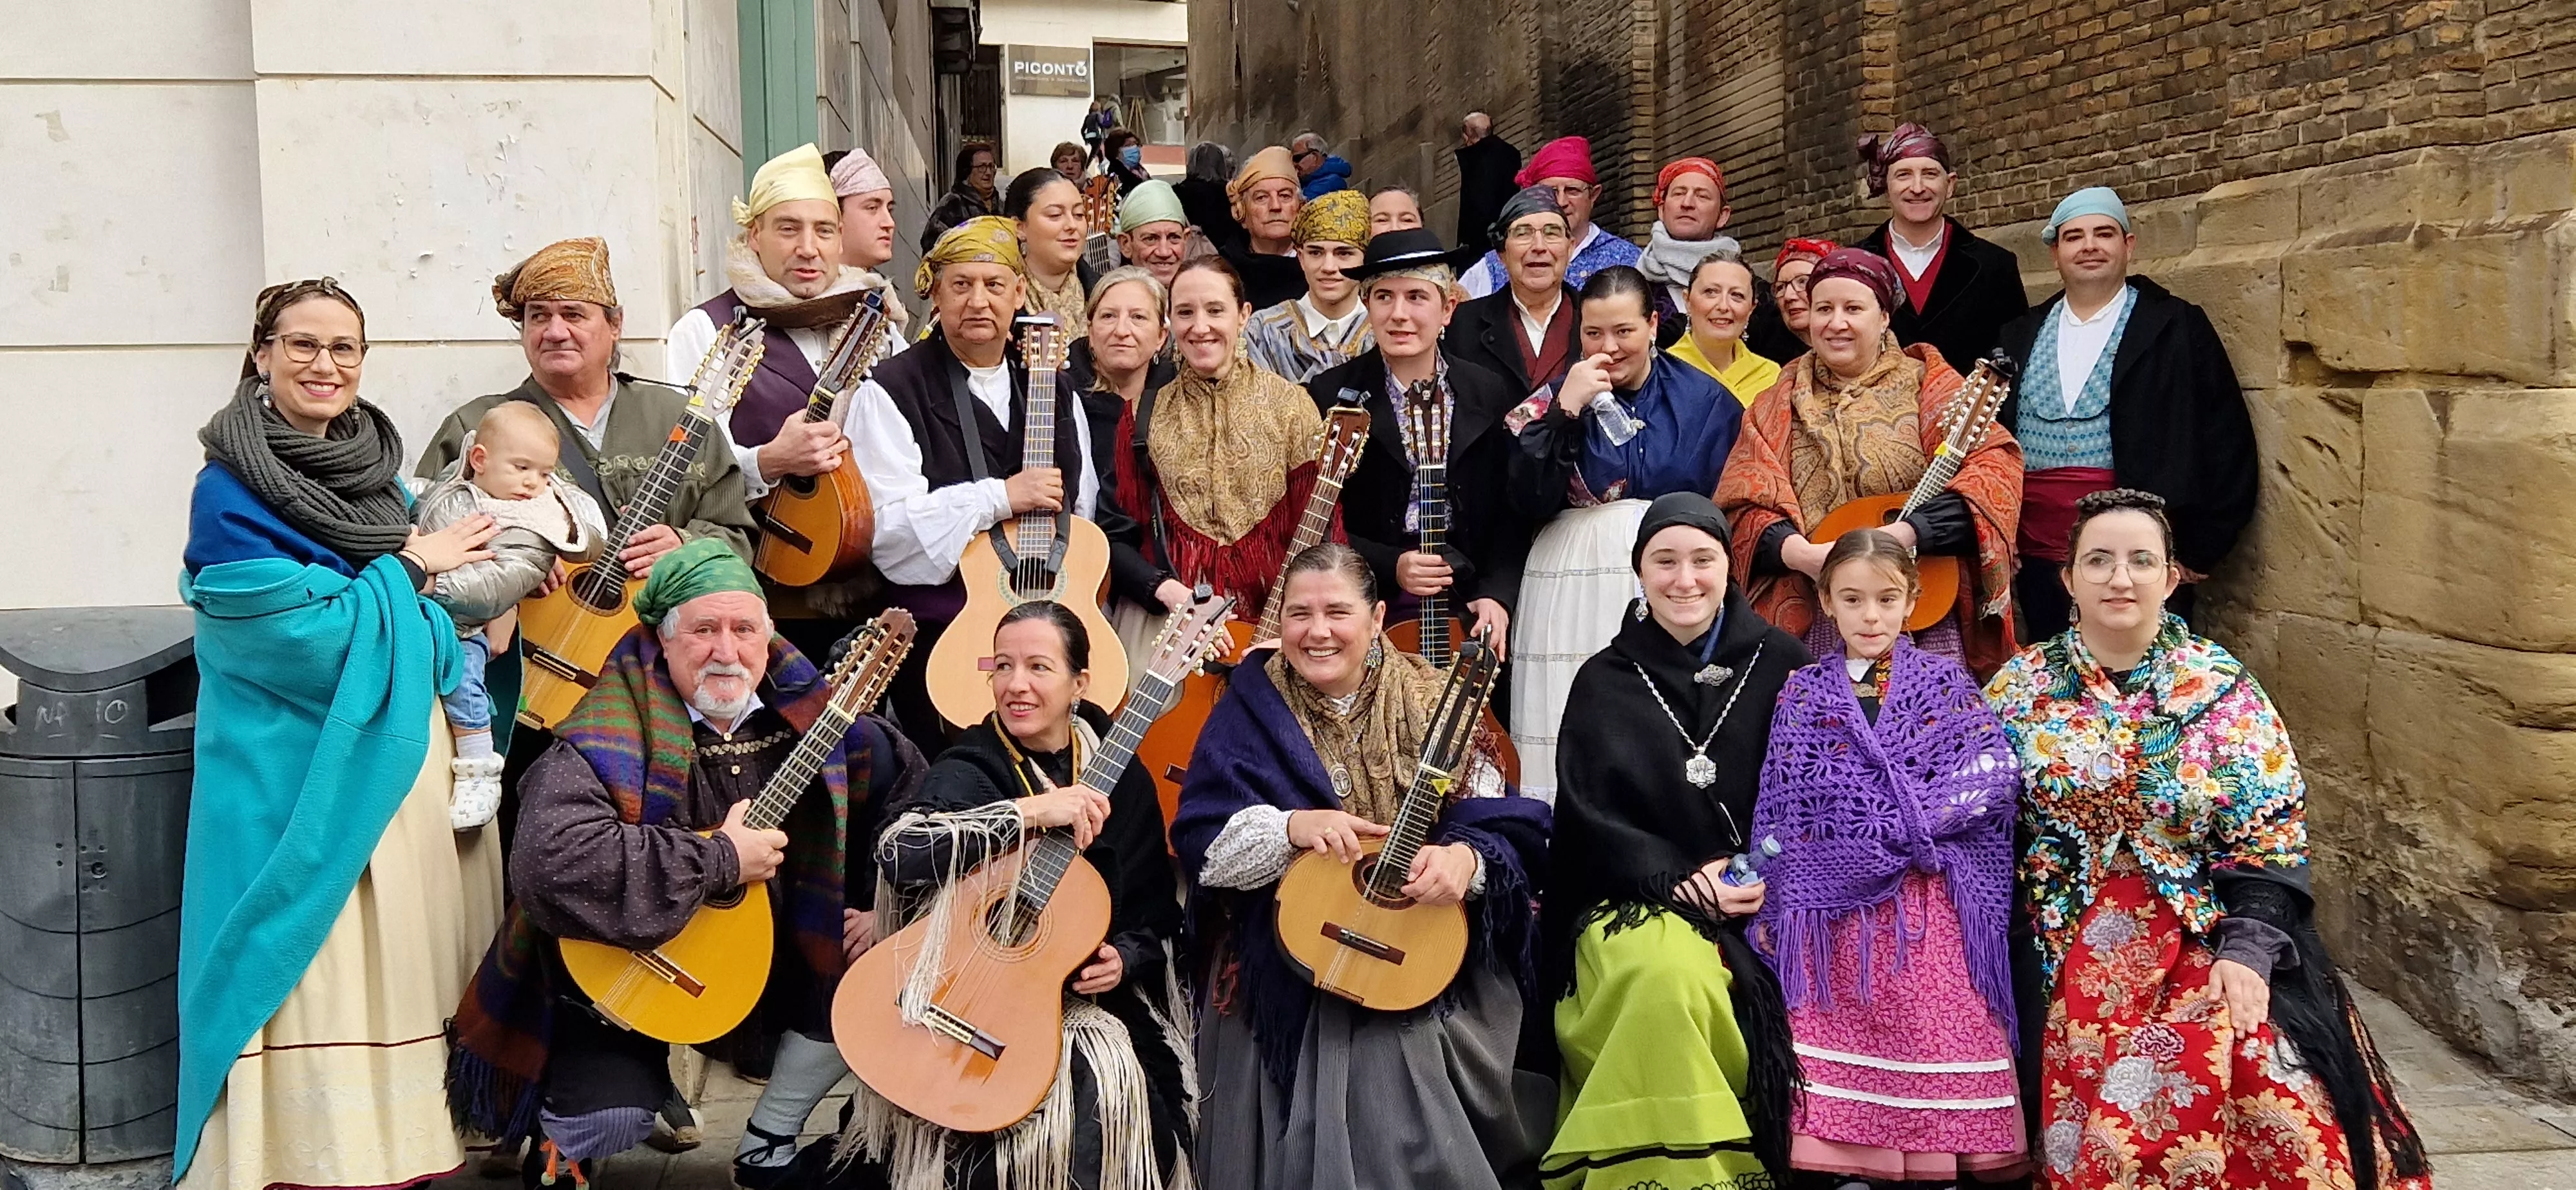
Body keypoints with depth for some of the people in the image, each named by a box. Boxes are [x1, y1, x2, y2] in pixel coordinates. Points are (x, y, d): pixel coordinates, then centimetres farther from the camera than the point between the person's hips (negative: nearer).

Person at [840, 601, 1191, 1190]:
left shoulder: (1122, 780, 6)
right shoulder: (970, 768, -6)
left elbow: (1158, 916, 13)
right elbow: (898, 854, -27)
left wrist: (1124, 958, -8)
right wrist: (1030, 812, -28)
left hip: (1088, 1002, 4)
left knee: (1117, 1082, -25)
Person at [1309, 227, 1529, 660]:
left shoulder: (1491, 395, 6)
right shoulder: (1329, 396, -1)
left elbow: (1512, 516, 7)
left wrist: (1497, 594, -7)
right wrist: (1390, 567, -13)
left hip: (1470, 615, 2)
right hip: (1371, 613, -2)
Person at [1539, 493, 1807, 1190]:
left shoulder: (1780, 664, 7)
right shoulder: (1604, 681, 6)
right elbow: (1588, 816, 0)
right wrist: (1681, 879, -13)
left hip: (1761, 897, 1)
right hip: (1636, 898, -1)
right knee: (1667, 976, -34)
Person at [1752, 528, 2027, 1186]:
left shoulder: (1945, 683, 7)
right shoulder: (1801, 694, 8)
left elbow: (1994, 778, -3)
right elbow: (1782, 807, 5)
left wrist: (1908, 818, -11)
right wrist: (1773, 906, -3)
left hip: (1928, 905, 0)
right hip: (1835, 905, 1)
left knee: (1933, 1040, -2)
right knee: (1843, 1046, 0)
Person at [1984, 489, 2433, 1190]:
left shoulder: (2224, 693, 3)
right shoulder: (2020, 689, 6)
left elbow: (2270, 840, -1)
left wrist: (2247, 950, -14)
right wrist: (1998, 961, -3)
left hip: (2204, 936, 0)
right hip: (2068, 947, 0)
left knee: (2256, 1075, -24)